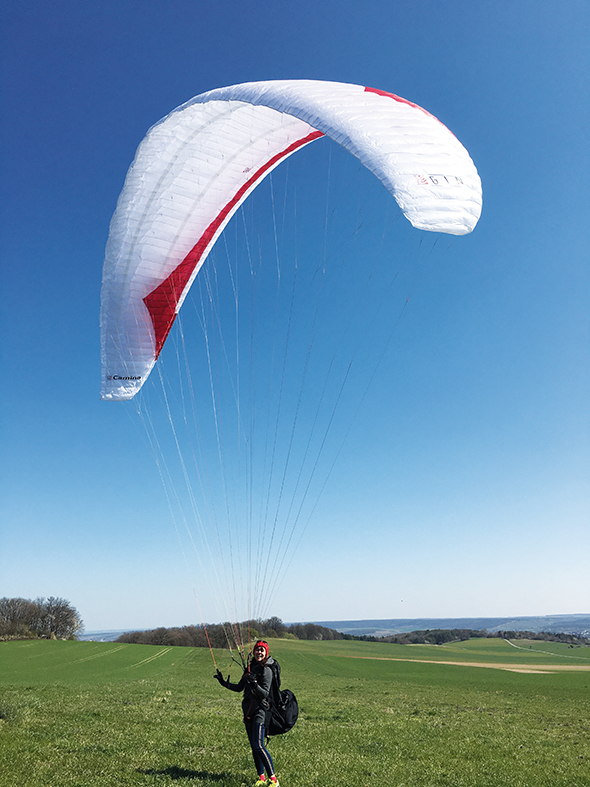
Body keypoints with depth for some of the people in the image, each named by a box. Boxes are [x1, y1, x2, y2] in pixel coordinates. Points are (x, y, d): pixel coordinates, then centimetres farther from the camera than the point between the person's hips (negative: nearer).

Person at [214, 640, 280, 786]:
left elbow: (265, 693, -19)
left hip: (259, 711, -7)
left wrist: (254, 684, -35)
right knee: (253, 746, 9)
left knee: (258, 745, -13)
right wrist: (224, 683, 9)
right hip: (248, 711, 7)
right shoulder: (250, 668, 10)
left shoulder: (266, 670, -11)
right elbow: (239, 688, 18)